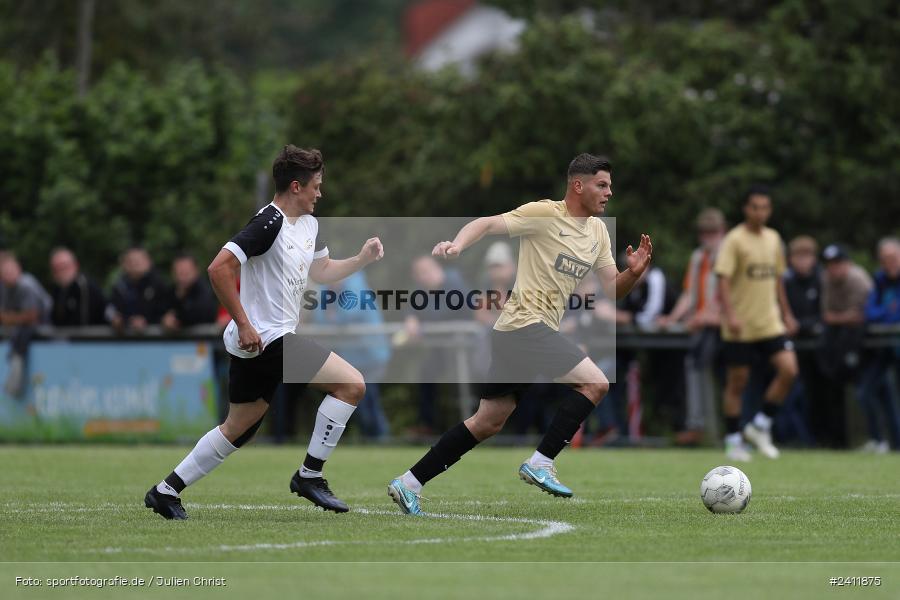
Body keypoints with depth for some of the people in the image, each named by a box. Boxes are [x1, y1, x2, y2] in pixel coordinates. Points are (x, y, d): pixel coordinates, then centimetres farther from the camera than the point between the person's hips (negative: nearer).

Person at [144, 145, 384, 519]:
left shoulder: (308, 224, 13)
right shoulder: (270, 223, -17)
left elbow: (321, 272, 28)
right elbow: (219, 268, -23)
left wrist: (362, 259, 12)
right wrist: (244, 324, -23)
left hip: (254, 345, 10)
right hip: (264, 339, -10)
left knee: (238, 428, 16)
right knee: (352, 385, -12)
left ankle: (166, 491, 21)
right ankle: (309, 475, -5)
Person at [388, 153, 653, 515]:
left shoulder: (598, 232, 15)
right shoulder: (545, 214, -9)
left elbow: (613, 289, 15)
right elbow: (487, 224, -15)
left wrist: (634, 272, -6)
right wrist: (458, 244, -34)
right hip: (526, 325, -9)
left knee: (489, 422, 11)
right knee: (595, 383, -15)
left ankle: (409, 484, 15)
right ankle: (541, 464, -11)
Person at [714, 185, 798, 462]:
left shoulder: (774, 239, 11)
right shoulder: (734, 240, -9)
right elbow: (724, 280, -16)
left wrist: (786, 314, 20)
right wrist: (730, 314, -28)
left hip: (770, 323, 5)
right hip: (740, 327, -5)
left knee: (788, 370, -11)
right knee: (737, 382, 1)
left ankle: (760, 426, 6)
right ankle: (734, 442, 13)